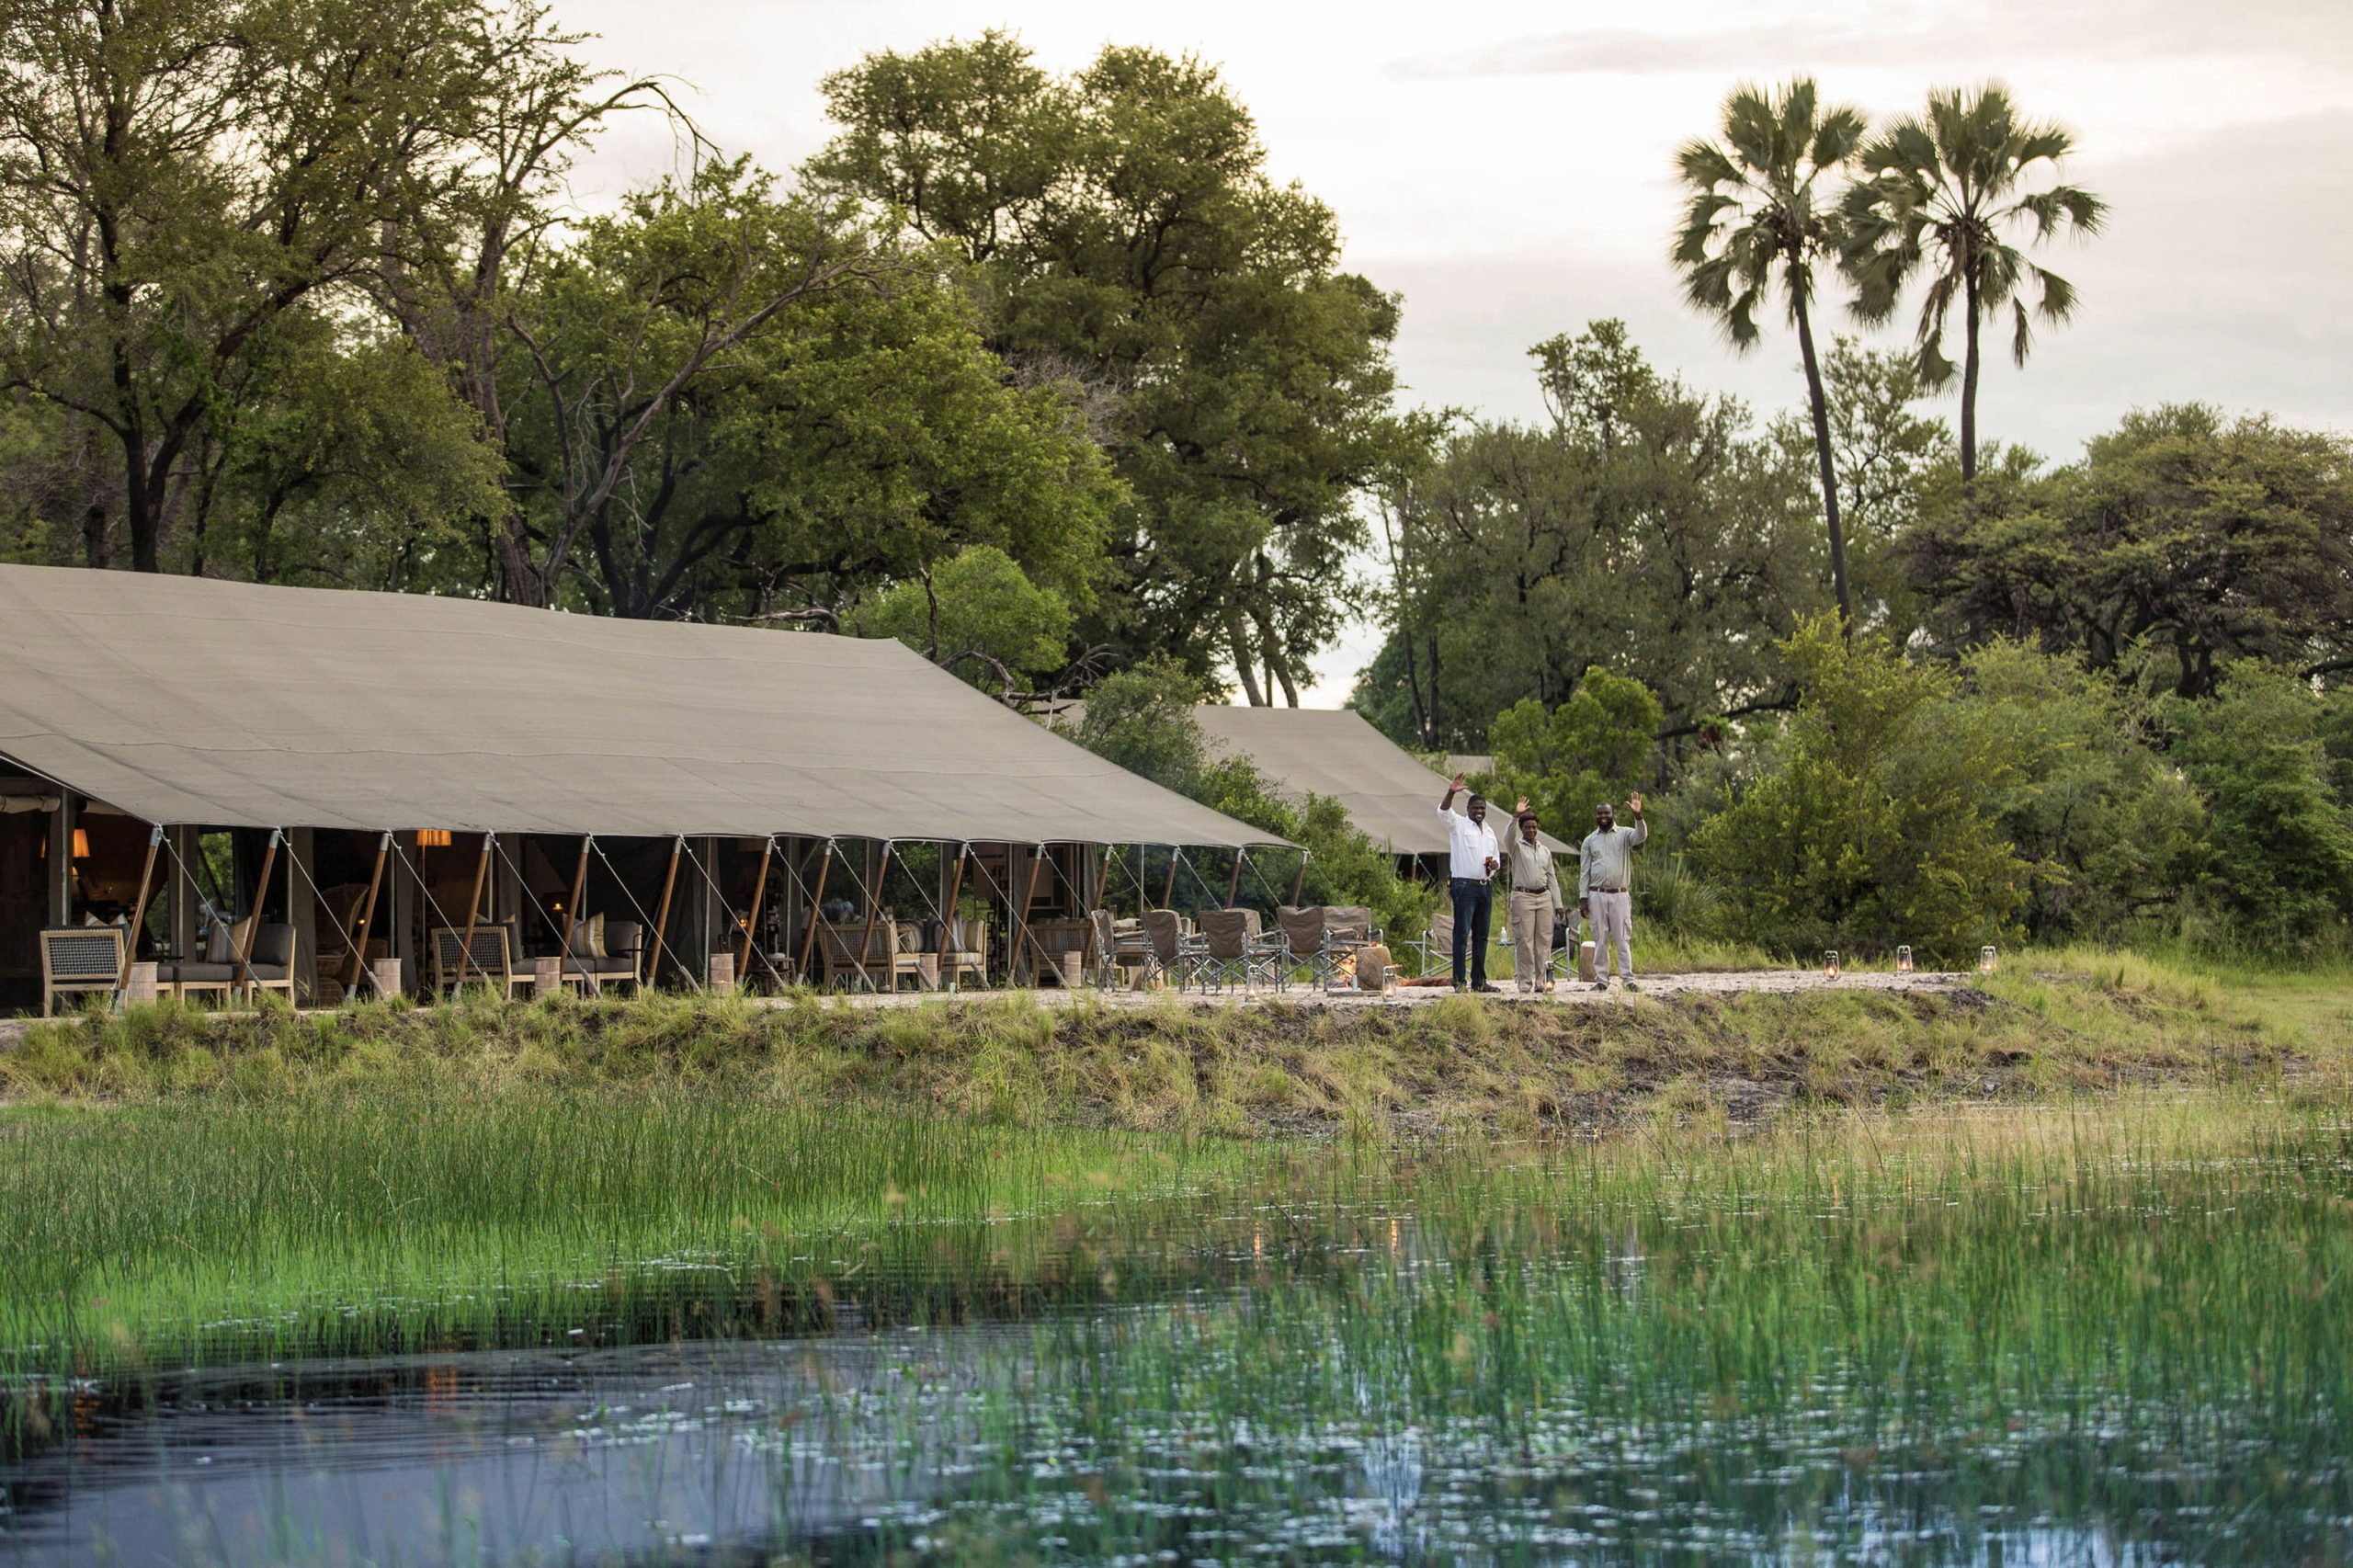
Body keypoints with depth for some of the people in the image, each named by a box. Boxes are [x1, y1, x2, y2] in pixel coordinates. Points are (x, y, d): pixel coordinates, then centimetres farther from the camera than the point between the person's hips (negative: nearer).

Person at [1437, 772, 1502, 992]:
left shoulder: (1489, 831, 19)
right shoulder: (1458, 825, 0)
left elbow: (1497, 857, 27)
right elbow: (1443, 811, -19)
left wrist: (1493, 863, 3)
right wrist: (1451, 793, -36)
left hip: (1486, 886, 7)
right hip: (1465, 885, -7)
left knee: (1481, 935, 9)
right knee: (1462, 934, -9)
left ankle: (1479, 981, 14)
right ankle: (1459, 981, -9)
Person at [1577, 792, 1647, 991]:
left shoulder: (1624, 834, 5)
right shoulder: (1589, 841, 10)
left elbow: (1641, 836, -19)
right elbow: (1584, 872, 9)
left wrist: (1638, 816, -36)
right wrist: (1583, 898, 2)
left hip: (1620, 894, -2)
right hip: (1597, 895, 2)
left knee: (1623, 938, -4)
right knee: (1600, 939, 3)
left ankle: (1629, 979, -6)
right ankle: (1601, 979, 7)